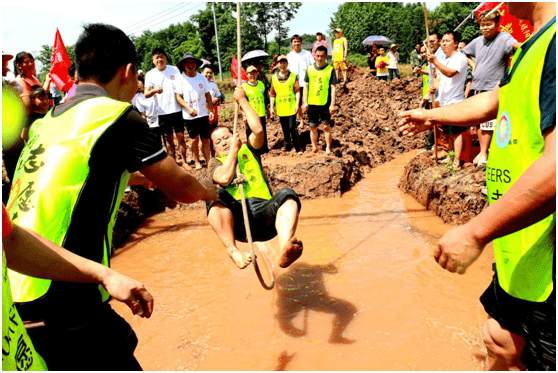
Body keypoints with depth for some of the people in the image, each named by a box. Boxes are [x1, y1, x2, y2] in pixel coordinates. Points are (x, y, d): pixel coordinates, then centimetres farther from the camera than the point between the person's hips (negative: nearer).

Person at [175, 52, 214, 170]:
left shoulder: (202, 78, 5)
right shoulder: (181, 79, -2)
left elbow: (207, 95, 10)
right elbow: (178, 97, -4)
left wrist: (211, 110, 3)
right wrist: (189, 108, -18)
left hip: (203, 114, 2)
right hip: (189, 115, -2)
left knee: (205, 139, 2)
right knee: (195, 139, 3)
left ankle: (208, 160, 12)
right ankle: (196, 162, 16)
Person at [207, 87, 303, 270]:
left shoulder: (249, 150, 26)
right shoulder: (215, 162, 21)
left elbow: (258, 129, 5)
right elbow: (224, 178, -4)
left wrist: (242, 100, 12)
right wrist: (233, 150, 8)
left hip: (263, 210, 1)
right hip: (236, 219, -1)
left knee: (287, 194, -30)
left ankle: (285, 250, -57)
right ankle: (233, 252, -46)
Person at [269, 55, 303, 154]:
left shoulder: (293, 76, 2)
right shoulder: (274, 77, 9)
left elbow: (297, 91, -2)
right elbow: (272, 94, 11)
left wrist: (297, 104, -11)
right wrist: (271, 107, 6)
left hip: (291, 107, -3)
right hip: (281, 108, 3)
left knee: (292, 127, -8)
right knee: (285, 129, 10)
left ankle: (298, 148, 3)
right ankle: (287, 146, 26)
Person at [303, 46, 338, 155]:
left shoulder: (330, 70, -2)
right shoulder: (310, 69, 5)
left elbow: (333, 88, -3)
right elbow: (306, 86, 8)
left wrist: (332, 104, -9)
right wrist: (304, 102, 2)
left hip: (325, 103, -2)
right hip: (311, 103, 2)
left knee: (326, 126, 2)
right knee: (313, 127, 8)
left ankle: (328, 148, 13)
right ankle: (314, 147, 22)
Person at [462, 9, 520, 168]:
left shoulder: (504, 38, -8)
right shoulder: (477, 41, 10)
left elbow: (515, 45, -29)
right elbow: (464, 53, 28)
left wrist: (522, 46, -52)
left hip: (492, 89, -6)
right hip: (476, 87, 6)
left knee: (488, 122, -7)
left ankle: (484, 153, 2)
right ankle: (482, 150, 22)